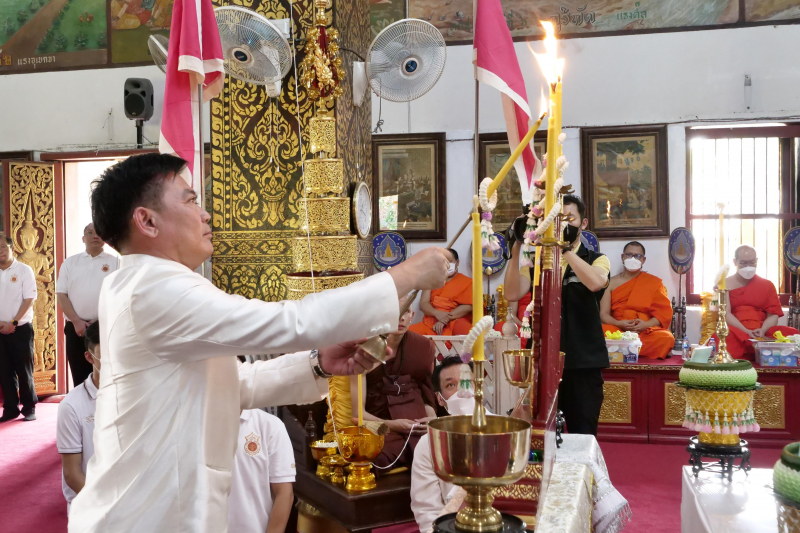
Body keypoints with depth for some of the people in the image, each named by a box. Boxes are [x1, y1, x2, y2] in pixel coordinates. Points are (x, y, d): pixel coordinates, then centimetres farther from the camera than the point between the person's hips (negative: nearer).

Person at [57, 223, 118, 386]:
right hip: (75, 328, 2)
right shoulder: (70, 262, 11)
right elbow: (61, 294, 5)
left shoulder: (115, 262, 4)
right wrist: (76, 321, -7)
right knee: (79, 378, 6)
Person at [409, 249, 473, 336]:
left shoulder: (466, 282, 10)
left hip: (455, 321, -4)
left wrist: (446, 318, -15)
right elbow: (423, 304, 10)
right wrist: (437, 313, -13)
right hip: (431, 323, 4)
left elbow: (468, 306, -3)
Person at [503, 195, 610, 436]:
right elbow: (513, 294, -8)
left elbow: (595, 282, -20)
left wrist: (565, 248, -23)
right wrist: (516, 250, -15)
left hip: (583, 362, -2)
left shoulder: (597, 260, 4)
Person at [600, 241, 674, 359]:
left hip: (646, 332, 0)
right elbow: (603, 314, 5)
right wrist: (619, 324, -16)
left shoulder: (654, 283, 13)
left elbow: (664, 313, 6)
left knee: (666, 339, -33)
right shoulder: (611, 283, 13)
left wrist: (647, 324, -14)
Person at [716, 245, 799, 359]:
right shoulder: (725, 284, 9)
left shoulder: (767, 285, 17)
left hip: (761, 332, 3)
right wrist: (746, 332, -20)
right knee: (725, 336, -40)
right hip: (736, 332, -3)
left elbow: (773, 315, 7)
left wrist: (762, 330, -16)